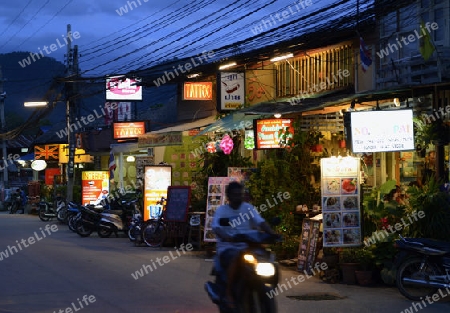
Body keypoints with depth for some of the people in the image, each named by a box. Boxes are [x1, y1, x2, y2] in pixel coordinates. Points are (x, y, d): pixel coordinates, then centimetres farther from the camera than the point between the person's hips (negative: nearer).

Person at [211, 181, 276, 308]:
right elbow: (216, 227, -16)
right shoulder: (221, 210, 2)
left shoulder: (248, 207, 10)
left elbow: (261, 222, -4)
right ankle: (229, 292, -22)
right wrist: (226, 237, -38)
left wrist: (272, 234, -24)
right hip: (227, 247, -4)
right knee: (236, 258, -37)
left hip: (247, 246, 4)